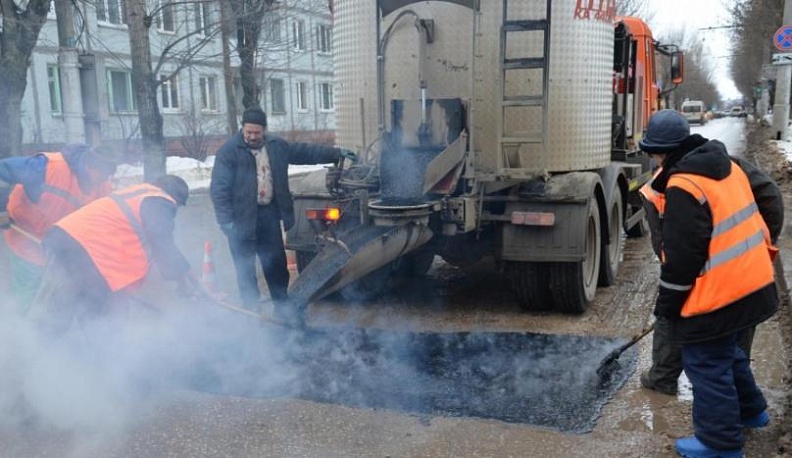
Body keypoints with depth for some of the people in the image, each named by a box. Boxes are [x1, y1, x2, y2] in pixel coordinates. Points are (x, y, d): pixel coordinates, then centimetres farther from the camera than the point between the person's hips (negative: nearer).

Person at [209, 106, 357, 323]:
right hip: (242, 218, -4)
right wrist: (226, 221, -17)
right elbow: (219, 189, -12)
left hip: (269, 214, 5)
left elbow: (306, 151, 16)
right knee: (245, 267, 5)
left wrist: (337, 153, 14)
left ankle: (283, 305, 28)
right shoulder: (229, 151, -9)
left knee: (276, 263, 13)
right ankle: (251, 309, 17)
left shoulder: (277, 146, 6)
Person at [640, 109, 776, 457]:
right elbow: (748, 221, 17)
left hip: (716, 296, -10)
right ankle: (750, 410, 45)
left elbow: (682, 256, -21)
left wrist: (667, 303, -10)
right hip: (753, 283, 10)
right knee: (727, 351, 28)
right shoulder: (727, 168, 6)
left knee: (707, 364, 4)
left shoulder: (683, 188, -23)